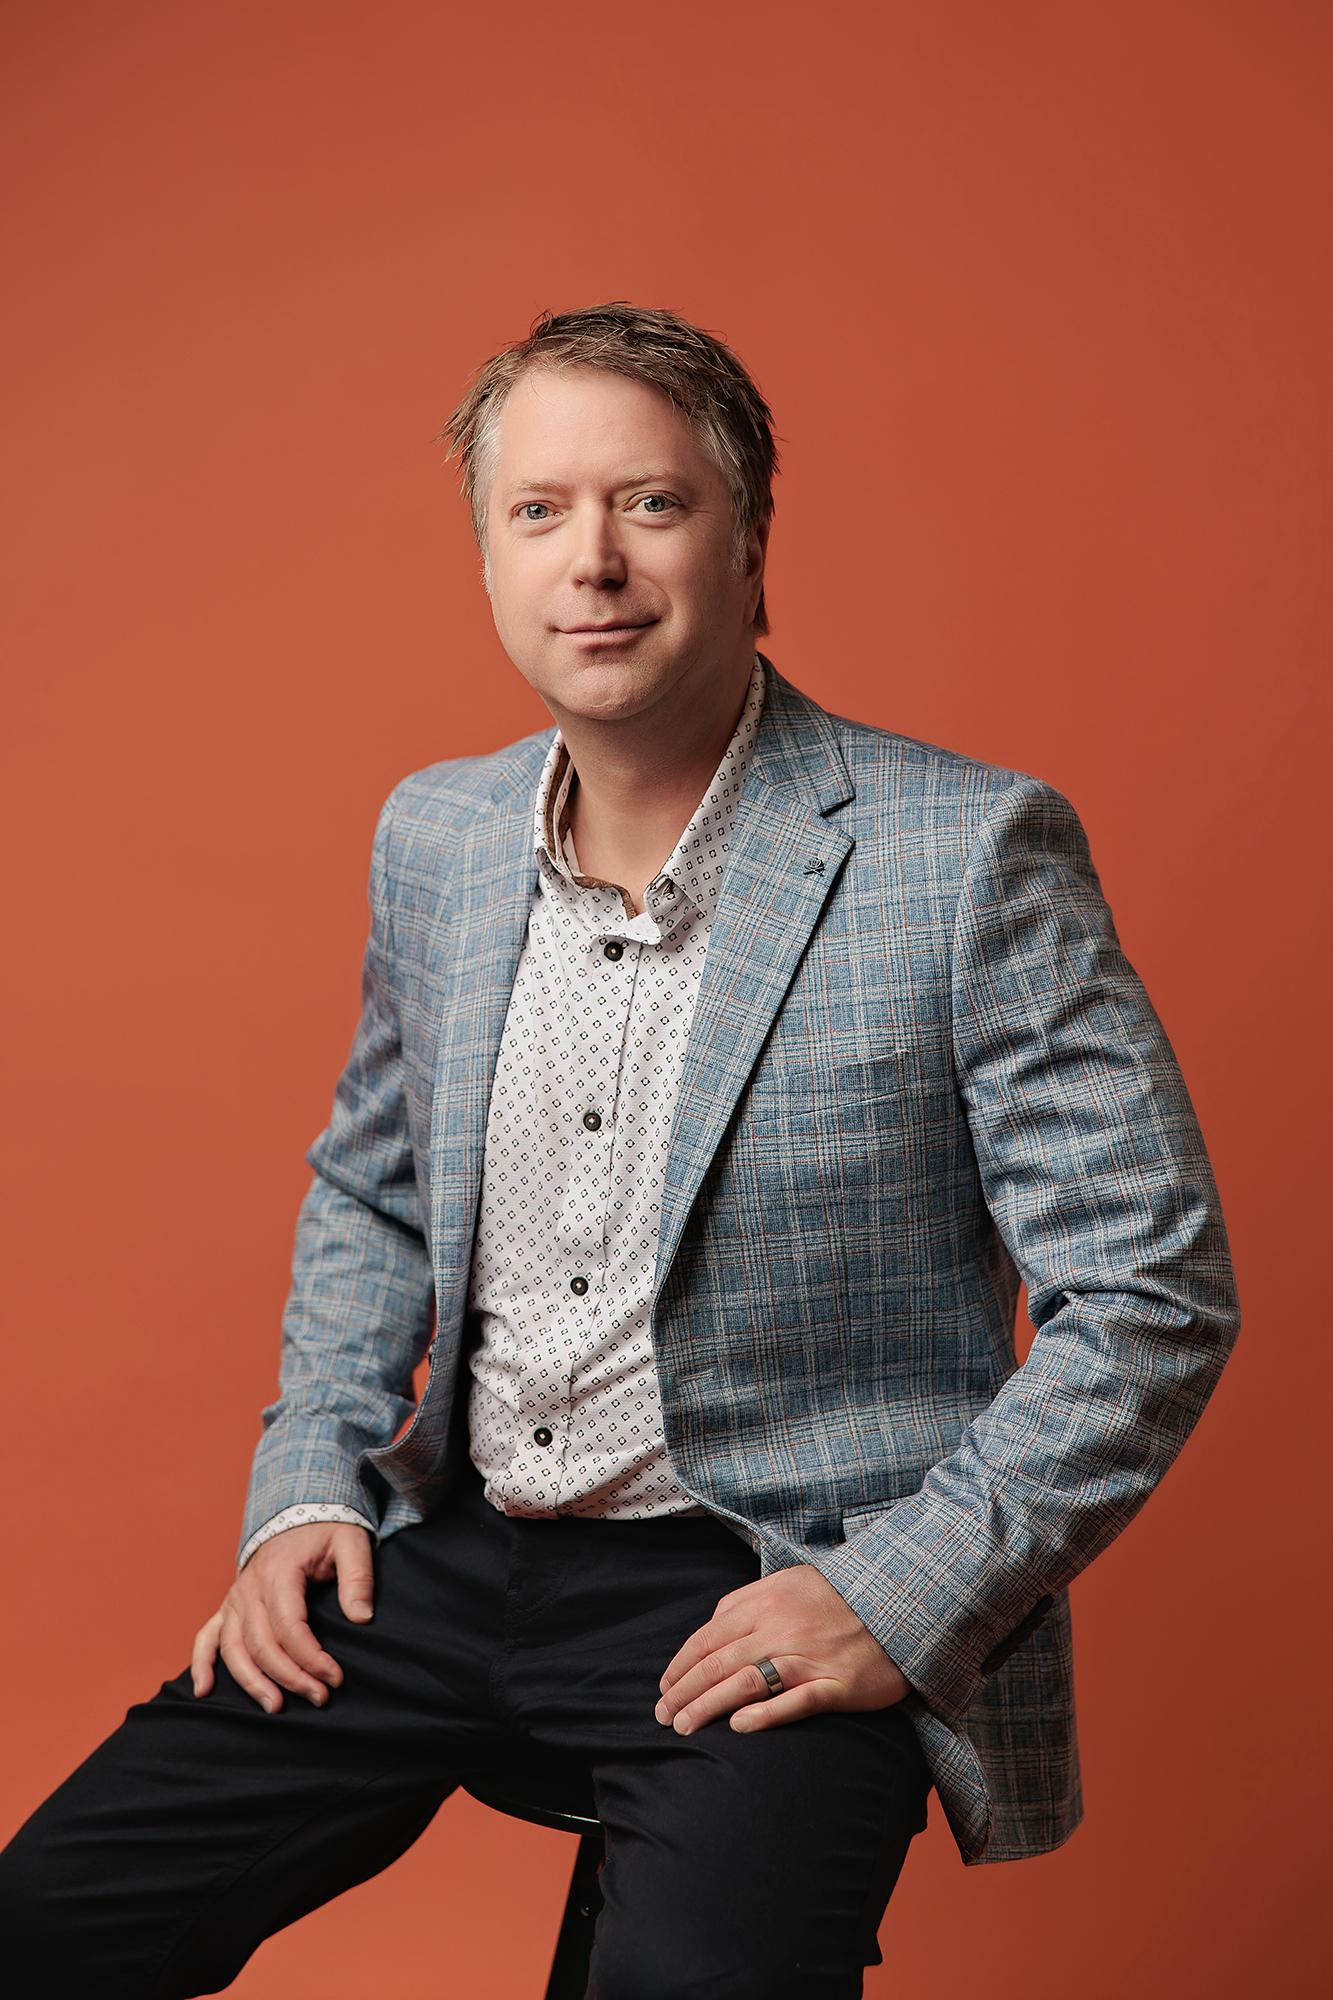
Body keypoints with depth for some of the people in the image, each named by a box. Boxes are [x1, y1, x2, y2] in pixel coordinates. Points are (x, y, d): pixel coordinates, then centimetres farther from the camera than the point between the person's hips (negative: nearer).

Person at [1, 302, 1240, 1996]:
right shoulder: (431, 837, 6)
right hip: (451, 1550, 5)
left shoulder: (969, 854, -12)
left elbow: (1152, 1300, -11)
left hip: (774, 1593, -5)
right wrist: (309, 1480, 6)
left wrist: (896, 1600, -17)